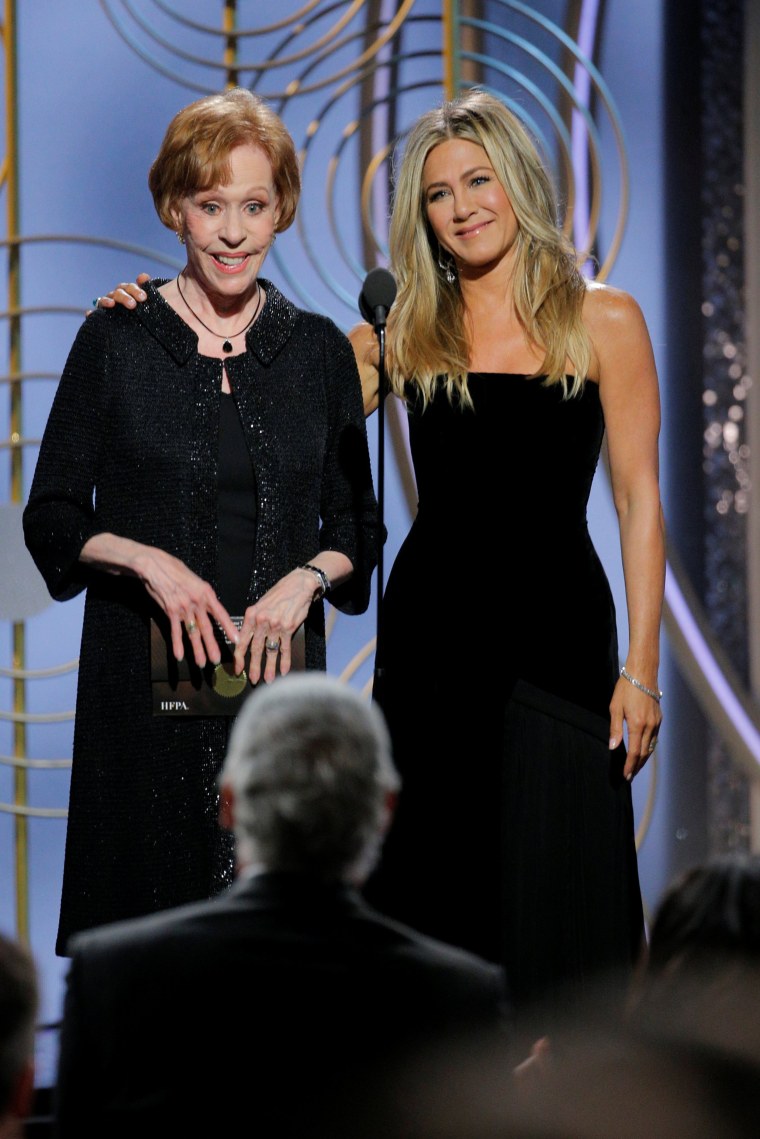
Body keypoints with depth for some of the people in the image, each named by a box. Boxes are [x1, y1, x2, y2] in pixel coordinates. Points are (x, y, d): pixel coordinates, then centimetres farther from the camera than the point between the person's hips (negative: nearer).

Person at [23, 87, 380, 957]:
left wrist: (308, 576, -9)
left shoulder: (318, 351, 7)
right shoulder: (115, 341, 1)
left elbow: (357, 524, 11)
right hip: (143, 680, -1)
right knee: (147, 900, -2)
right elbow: (52, 518, 3)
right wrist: (146, 559, -14)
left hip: (279, 669, 2)